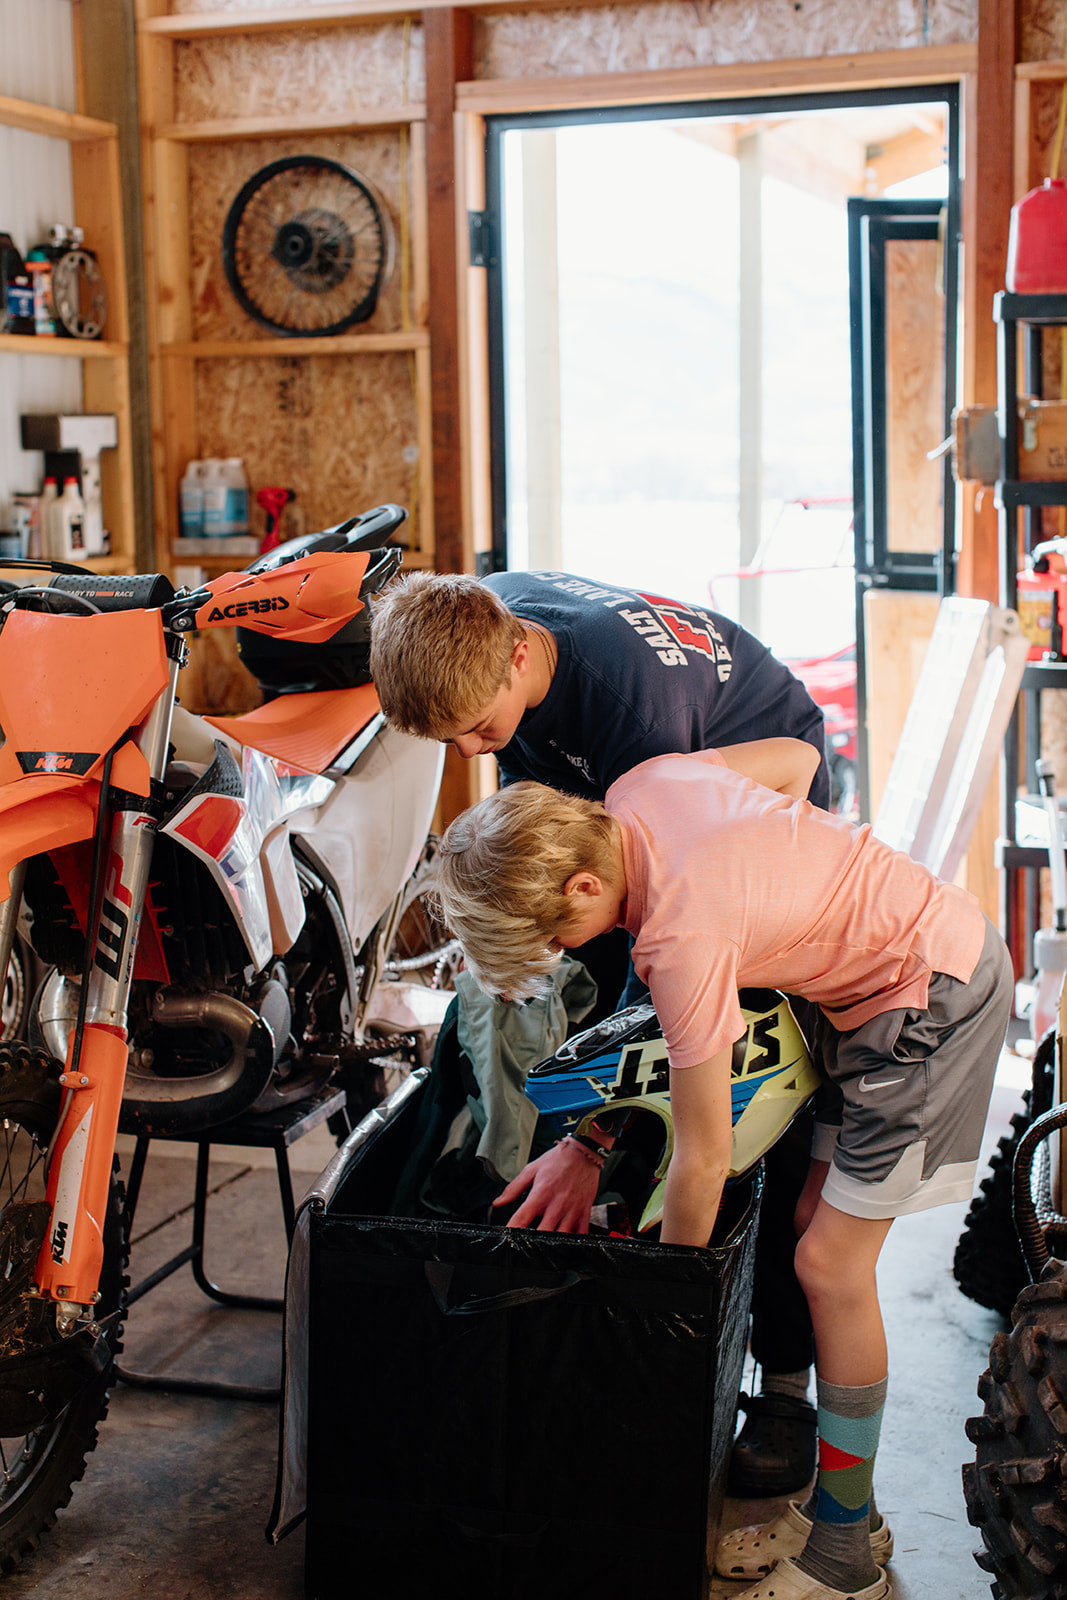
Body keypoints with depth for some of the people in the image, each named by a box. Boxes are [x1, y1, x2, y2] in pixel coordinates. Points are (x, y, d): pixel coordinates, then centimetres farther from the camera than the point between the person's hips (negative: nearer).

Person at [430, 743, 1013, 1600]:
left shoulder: (681, 935, -30)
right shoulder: (642, 785, -9)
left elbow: (703, 1160, -20)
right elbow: (796, 753, 10)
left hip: (936, 996, -10)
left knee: (831, 1263, -6)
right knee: (821, 1224, 11)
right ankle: (843, 1511, 22)